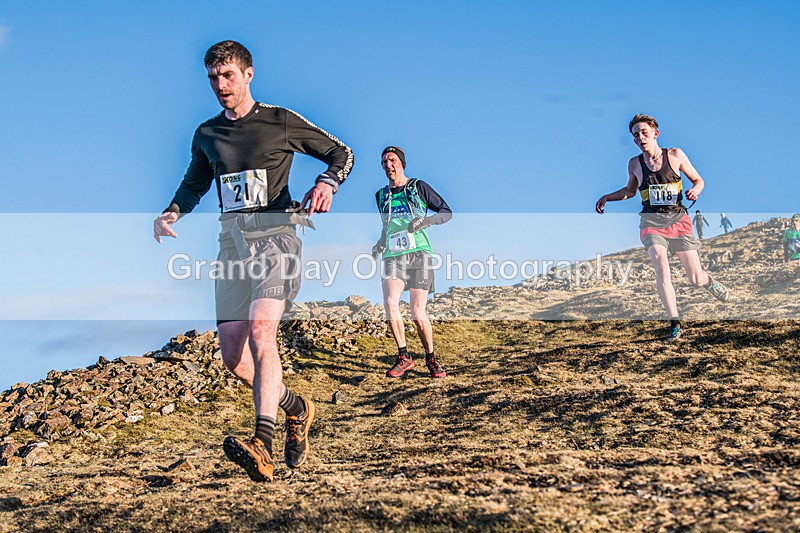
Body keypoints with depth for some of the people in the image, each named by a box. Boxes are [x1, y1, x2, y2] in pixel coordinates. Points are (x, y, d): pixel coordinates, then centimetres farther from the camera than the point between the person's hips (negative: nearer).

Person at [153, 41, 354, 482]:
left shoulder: (281, 122, 3)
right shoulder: (206, 134, 16)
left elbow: (341, 153, 11)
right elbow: (194, 184, 31)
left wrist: (327, 183, -10)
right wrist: (171, 213, 10)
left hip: (274, 233, -5)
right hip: (232, 239, 5)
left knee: (261, 330, -27)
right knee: (233, 355, -2)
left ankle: (263, 446, -34)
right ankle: (296, 409, 23)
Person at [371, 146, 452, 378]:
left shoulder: (418, 187, 6)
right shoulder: (381, 195, 19)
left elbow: (446, 212, 8)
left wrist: (427, 220, -11)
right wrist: (379, 244, 12)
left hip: (418, 254, -3)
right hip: (392, 256, 3)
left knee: (418, 313, -9)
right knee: (390, 302, -20)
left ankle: (431, 358, 11)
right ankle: (403, 357, -8)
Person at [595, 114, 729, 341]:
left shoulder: (675, 155, 2)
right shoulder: (635, 164, 7)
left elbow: (698, 180, 11)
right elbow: (630, 190, 26)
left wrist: (695, 190, -11)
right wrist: (607, 197, 14)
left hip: (678, 219, 0)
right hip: (651, 221, 1)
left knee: (696, 280, -1)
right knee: (661, 265, -26)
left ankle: (709, 282, 39)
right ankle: (675, 324, -19)